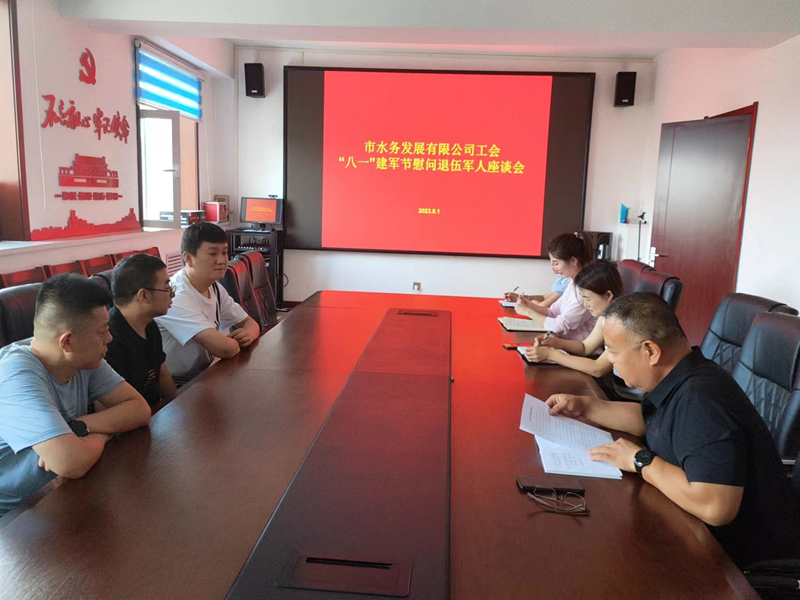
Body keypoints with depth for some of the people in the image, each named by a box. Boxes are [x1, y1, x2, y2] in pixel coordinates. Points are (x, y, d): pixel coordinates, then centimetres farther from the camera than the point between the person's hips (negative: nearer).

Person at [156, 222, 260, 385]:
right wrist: (238, 341, -9)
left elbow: (250, 323, 10)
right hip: (175, 386, -8)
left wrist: (248, 334, -13)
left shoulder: (214, 288, 3)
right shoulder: (175, 296, -24)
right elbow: (226, 348, -32)